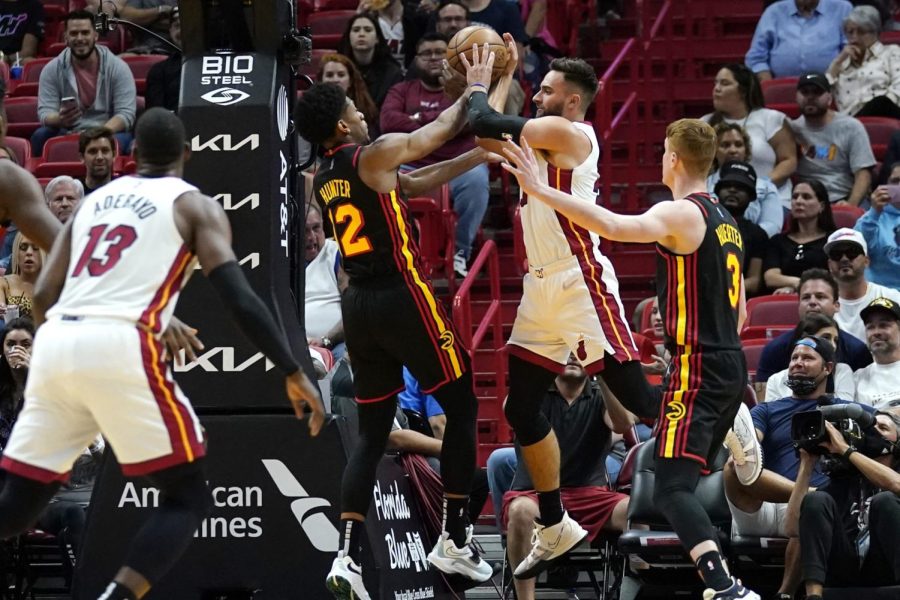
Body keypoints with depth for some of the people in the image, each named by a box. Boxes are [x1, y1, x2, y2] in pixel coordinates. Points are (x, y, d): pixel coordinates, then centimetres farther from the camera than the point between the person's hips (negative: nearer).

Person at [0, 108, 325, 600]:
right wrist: (292, 373, -1)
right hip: (121, 347, -5)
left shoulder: (92, 202, 26)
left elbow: (43, 297, 21)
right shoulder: (195, 206, 12)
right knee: (187, 498, 6)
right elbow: (238, 296, -2)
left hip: (55, 343, 5)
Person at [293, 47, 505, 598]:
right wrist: (477, 86, 19)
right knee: (462, 407, 8)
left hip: (359, 305, 7)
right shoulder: (376, 155, -10)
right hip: (402, 296, -7)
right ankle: (454, 540, 8)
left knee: (372, 433, 9)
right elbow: (445, 127, 2)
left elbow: (415, 184, 23)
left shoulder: (324, 178, 14)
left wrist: (478, 158, 26)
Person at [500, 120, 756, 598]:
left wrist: (542, 191, -33)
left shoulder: (680, 214, -12)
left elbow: (614, 226, -31)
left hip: (697, 368, -9)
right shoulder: (725, 219, 17)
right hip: (730, 366, 9)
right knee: (685, 482, 21)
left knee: (671, 490, -15)